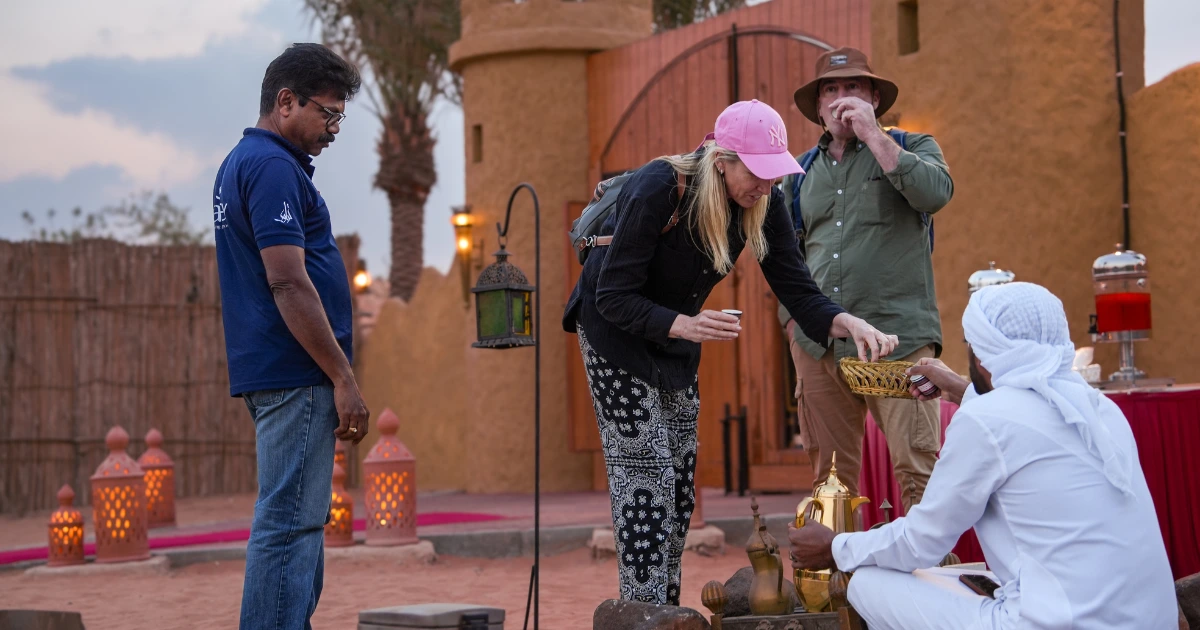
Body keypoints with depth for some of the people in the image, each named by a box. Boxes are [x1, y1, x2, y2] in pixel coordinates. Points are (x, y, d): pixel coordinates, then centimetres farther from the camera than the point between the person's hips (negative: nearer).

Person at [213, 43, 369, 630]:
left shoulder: (241, 162, 18)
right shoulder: (273, 168, -14)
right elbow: (288, 283, -21)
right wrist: (343, 379, -18)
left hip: (273, 374, 10)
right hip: (297, 375, -10)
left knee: (299, 517, 14)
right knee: (289, 521, -9)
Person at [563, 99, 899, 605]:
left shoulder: (763, 204, -15)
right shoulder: (657, 191, -32)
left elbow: (798, 292, -14)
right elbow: (614, 297, -29)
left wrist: (847, 322, -34)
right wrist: (682, 325, -43)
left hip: (678, 331, 7)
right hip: (615, 330, -6)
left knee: (679, 476, 7)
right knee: (644, 473, -12)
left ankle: (667, 610, 14)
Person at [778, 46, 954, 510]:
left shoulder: (911, 149, 8)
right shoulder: (801, 173, 19)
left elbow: (935, 193, -14)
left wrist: (872, 134, -11)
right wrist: (791, 316, 14)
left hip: (895, 336, -4)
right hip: (817, 344, 4)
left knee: (917, 467, -12)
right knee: (829, 475, 5)